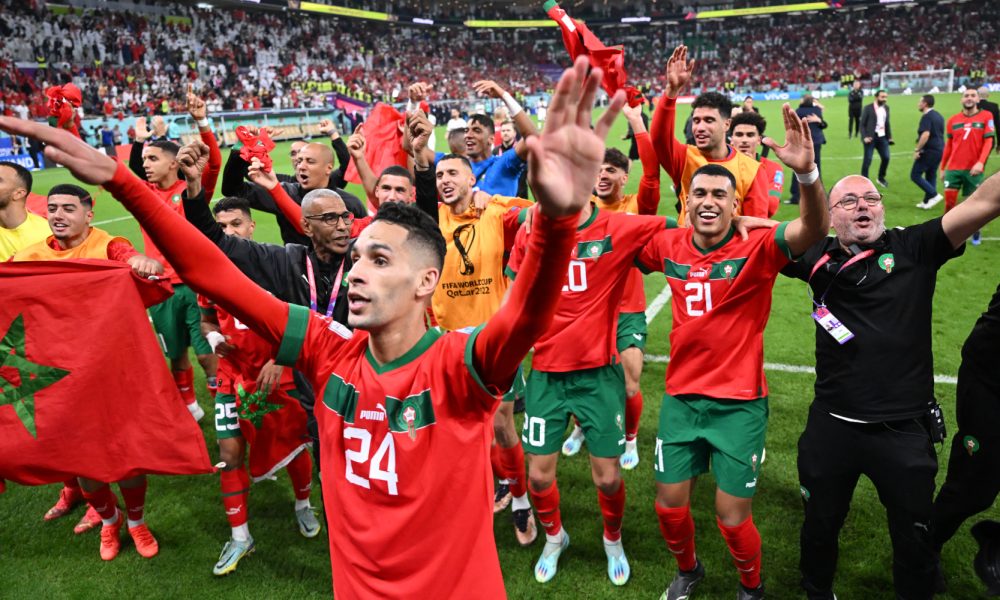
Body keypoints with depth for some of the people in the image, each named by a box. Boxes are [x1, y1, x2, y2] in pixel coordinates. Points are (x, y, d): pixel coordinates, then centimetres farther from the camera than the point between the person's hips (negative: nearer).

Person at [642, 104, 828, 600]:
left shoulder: (757, 248, -14)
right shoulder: (669, 246, -2)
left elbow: (814, 229, -32)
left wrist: (807, 172, -50)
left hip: (740, 404, -3)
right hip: (681, 398, 4)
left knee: (733, 519, 6)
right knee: (670, 506, 13)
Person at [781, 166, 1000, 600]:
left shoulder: (914, 248, -4)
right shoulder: (818, 258, -1)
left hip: (905, 430, -1)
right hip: (832, 427, 1)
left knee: (914, 539, 18)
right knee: (820, 526, 21)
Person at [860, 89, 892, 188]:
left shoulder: (886, 108, 10)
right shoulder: (868, 108, -7)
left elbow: (887, 123, 15)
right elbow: (862, 124, -8)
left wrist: (889, 136, 10)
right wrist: (864, 137, -18)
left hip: (882, 137, 6)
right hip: (871, 137, -5)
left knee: (886, 157, 5)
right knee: (867, 159, -3)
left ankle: (881, 178, 24)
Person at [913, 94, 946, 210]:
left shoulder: (927, 116, -15)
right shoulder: (939, 116, 15)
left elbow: (925, 135, -26)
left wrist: (917, 150, -21)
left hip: (929, 151, -9)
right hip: (939, 150, 9)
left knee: (915, 175, -3)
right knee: (931, 176, 13)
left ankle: (934, 195, -9)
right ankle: (927, 201, 16)